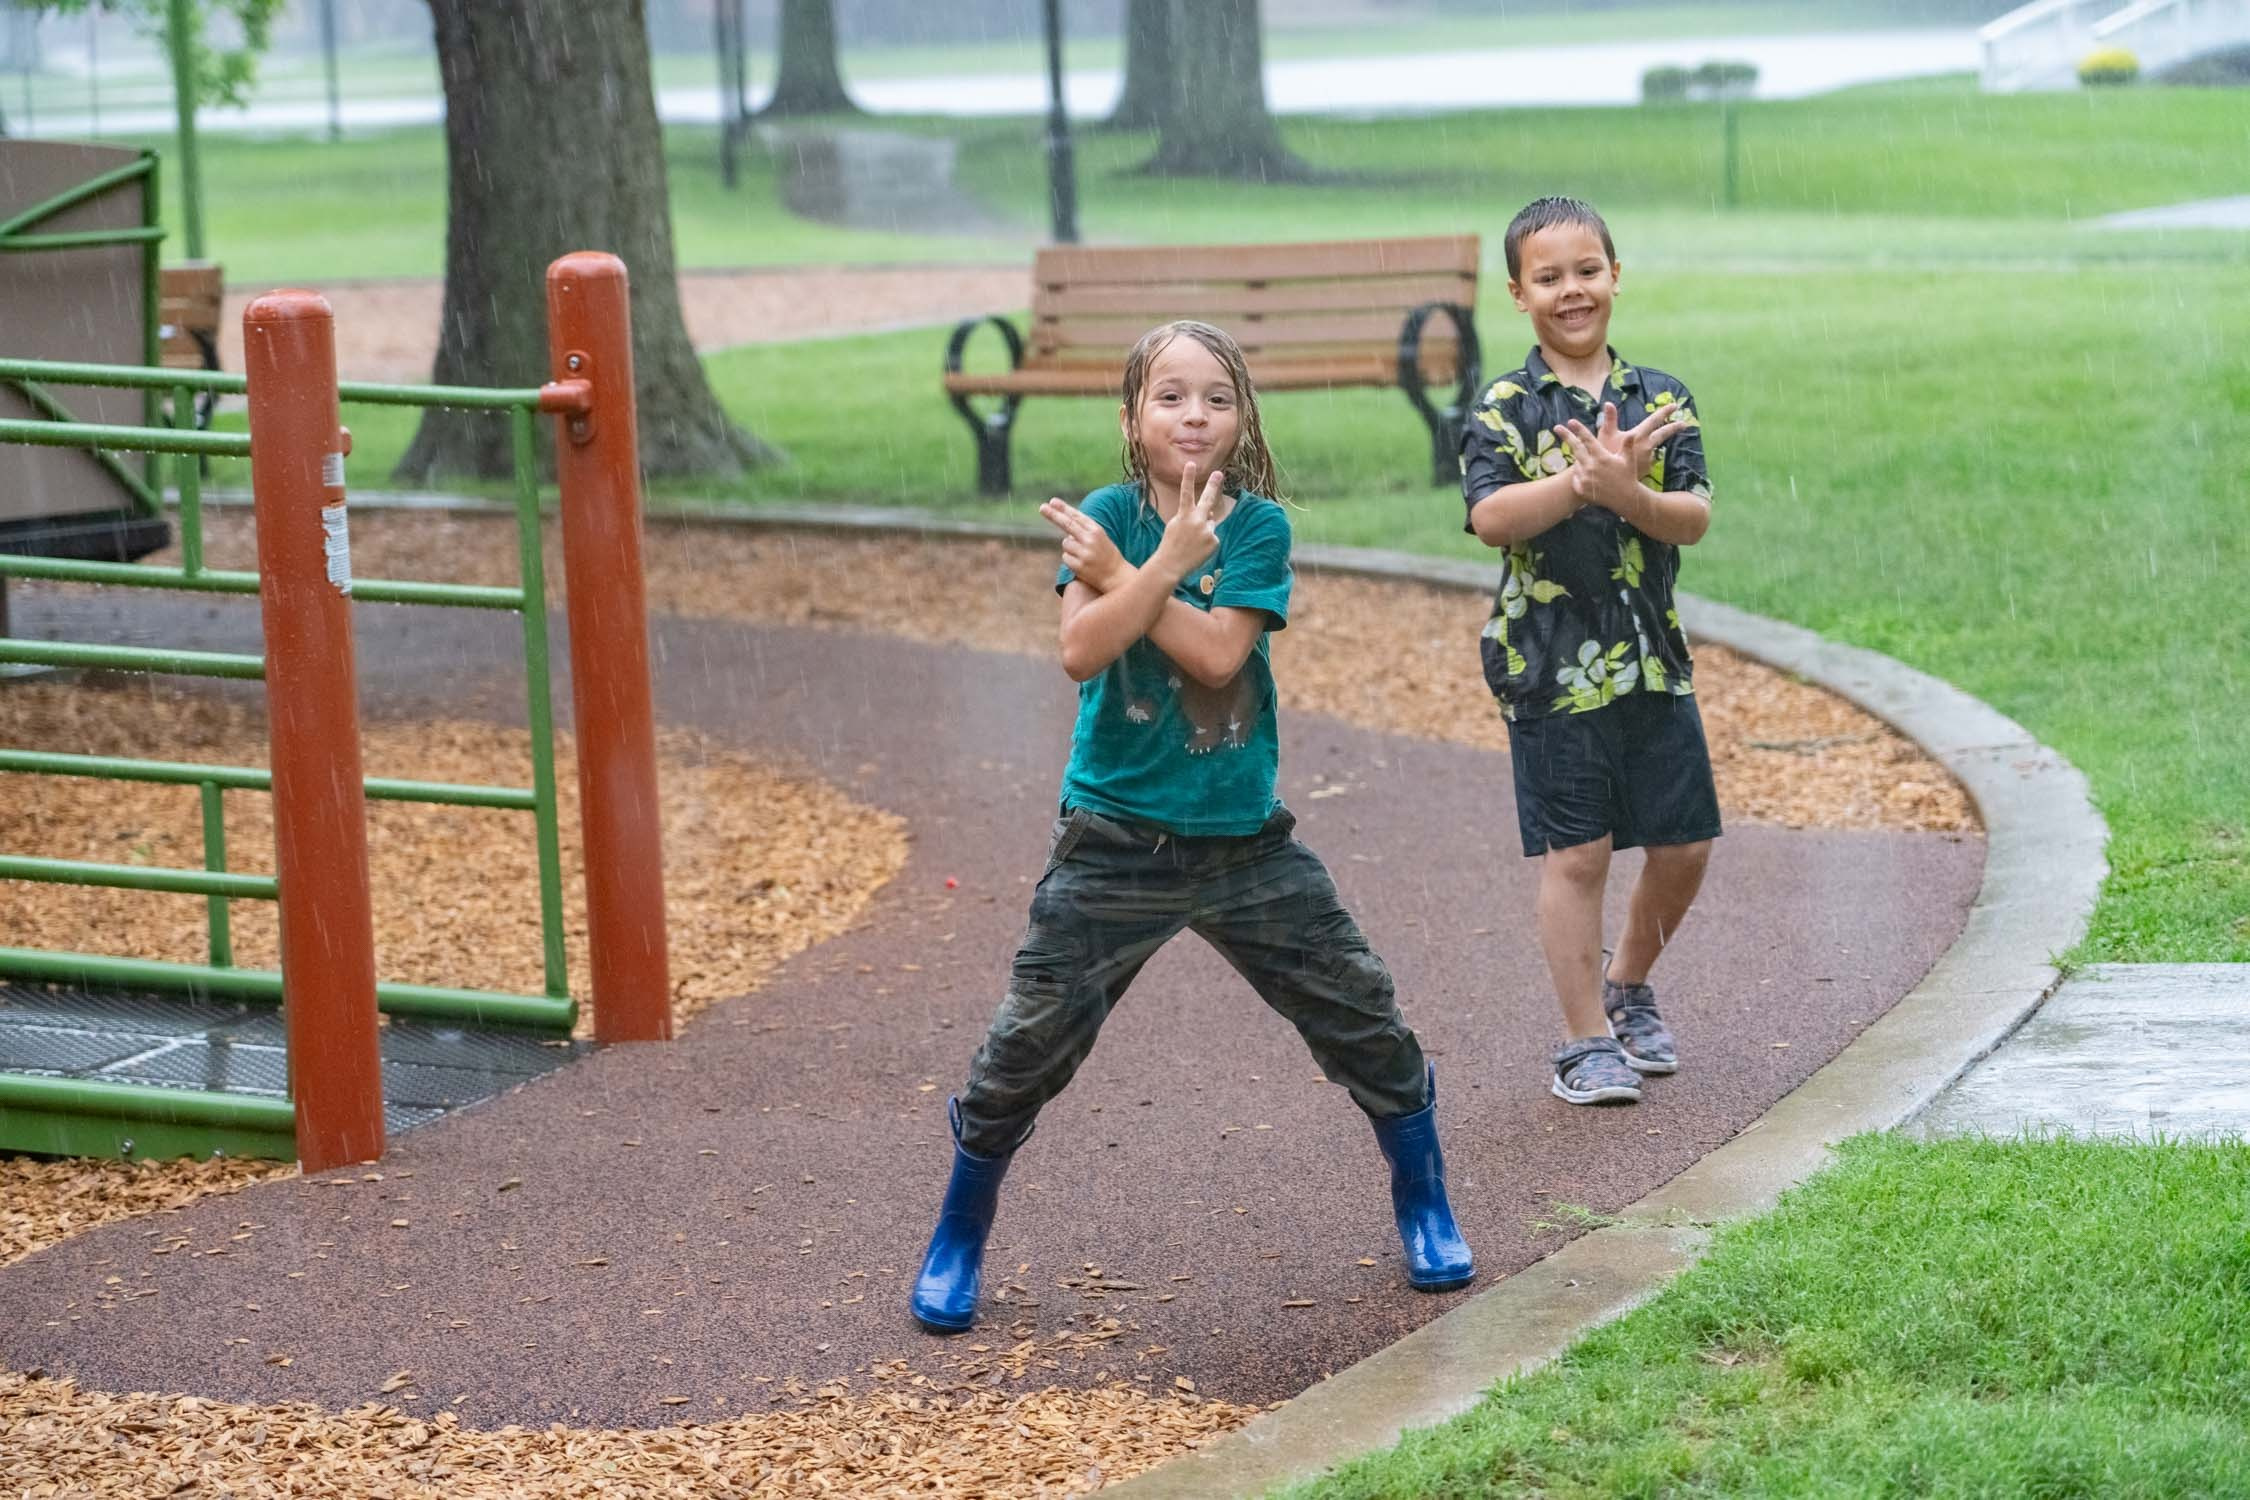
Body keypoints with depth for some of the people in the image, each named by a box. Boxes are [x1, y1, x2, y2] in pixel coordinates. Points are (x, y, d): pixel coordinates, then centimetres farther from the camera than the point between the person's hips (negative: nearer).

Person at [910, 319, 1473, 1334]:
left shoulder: (1259, 525, -3)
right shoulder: (1108, 515, -4)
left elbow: (1216, 652, -17)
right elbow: (1080, 651, -18)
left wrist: (1117, 574, -15)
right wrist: (1168, 561, -22)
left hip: (1243, 839, 1)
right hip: (1114, 840, -1)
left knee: (1364, 1020, 4)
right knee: (1027, 1046, -1)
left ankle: (1425, 1212, 24)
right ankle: (957, 1241, 18)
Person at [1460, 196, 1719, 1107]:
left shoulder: (1661, 399, 5)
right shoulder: (1501, 410, -4)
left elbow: (1694, 518, -6)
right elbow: (1491, 516, -20)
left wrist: (1628, 493, -27)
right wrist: (1585, 480, -33)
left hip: (1653, 663, 4)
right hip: (1551, 669, -4)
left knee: (1684, 847, 10)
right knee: (1576, 856, -1)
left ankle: (1627, 988, 35)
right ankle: (1587, 1041, 10)